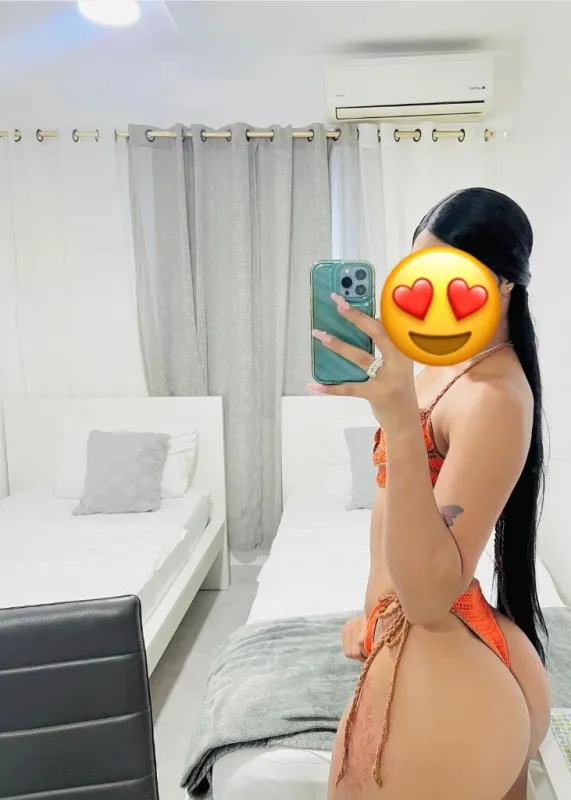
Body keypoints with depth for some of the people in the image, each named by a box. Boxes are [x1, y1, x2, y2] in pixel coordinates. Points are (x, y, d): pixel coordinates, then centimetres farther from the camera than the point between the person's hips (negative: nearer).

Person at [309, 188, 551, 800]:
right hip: (423, 645, 8)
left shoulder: (496, 397, -25)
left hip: (442, 668, -8)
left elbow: (430, 597, -32)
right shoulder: (449, 363, 4)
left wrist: (399, 416, -41)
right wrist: (374, 616, 19)